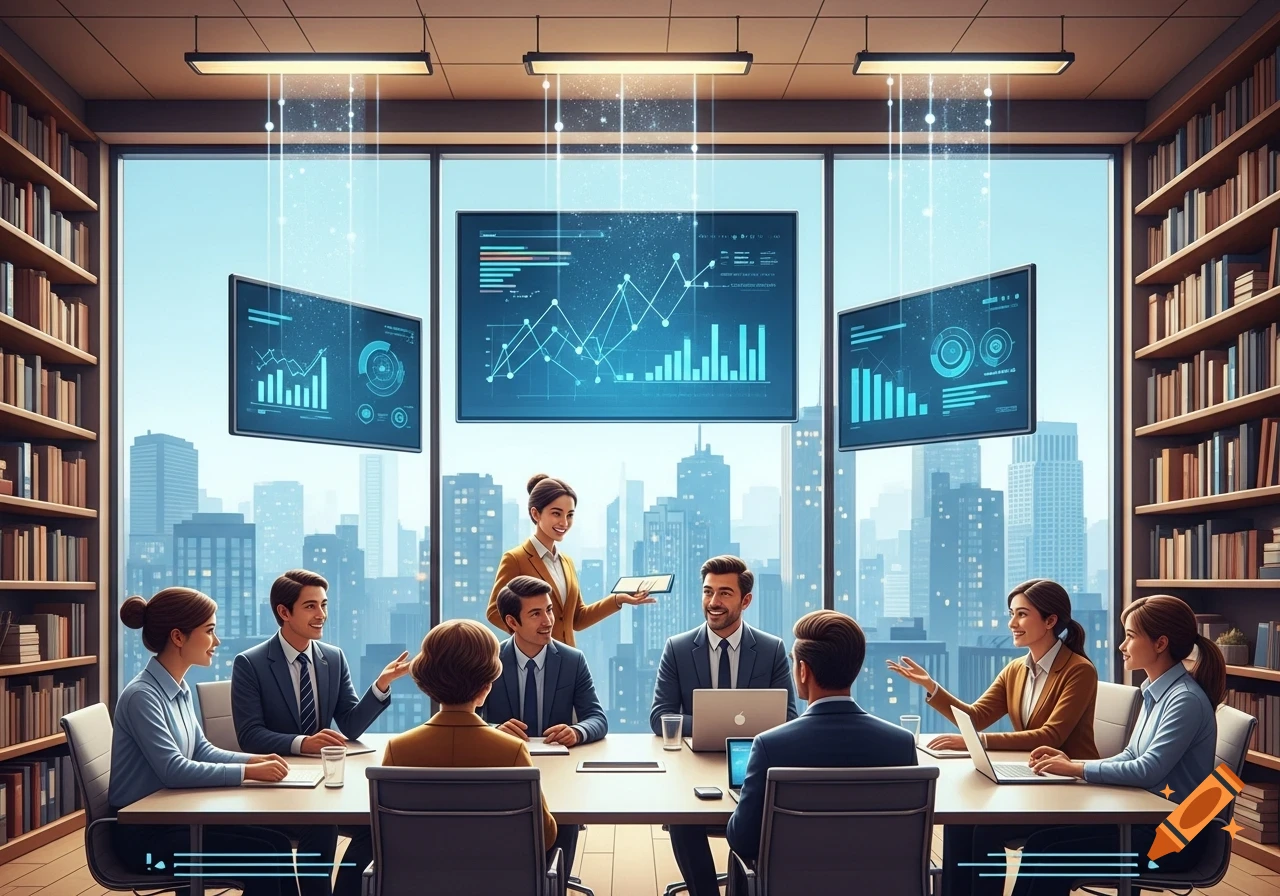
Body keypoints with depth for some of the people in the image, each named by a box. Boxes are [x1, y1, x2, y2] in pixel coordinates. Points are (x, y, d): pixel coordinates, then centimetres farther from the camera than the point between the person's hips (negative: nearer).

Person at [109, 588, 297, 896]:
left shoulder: (179, 689, 7)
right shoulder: (142, 696, -20)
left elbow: (202, 751, 12)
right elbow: (174, 771, -26)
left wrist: (254, 759, -4)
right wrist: (248, 772, -25)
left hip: (174, 818, 8)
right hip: (144, 834, -8)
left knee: (277, 843, -6)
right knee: (262, 857, -16)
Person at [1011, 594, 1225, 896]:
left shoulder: (1186, 700, -18)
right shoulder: (1155, 692, 10)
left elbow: (1149, 770, -24)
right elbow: (1131, 758, 14)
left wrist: (1077, 769, -17)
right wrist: (1071, 762, 0)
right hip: (1147, 819, 8)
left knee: (1056, 856, -17)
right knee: (1040, 841, -6)